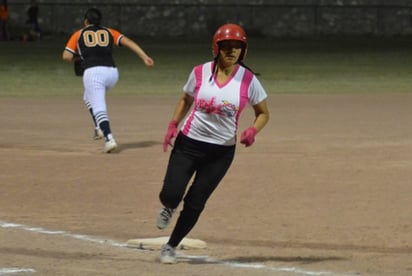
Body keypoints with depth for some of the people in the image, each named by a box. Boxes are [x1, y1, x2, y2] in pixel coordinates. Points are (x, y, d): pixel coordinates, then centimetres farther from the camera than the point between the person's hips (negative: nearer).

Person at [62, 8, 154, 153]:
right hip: (112, 72, 4)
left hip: (93, 72, -4)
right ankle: (100, 128, 16)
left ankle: (109, 138, -28)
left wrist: (79, 58, 28)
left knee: (99, 108, -10)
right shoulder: (109, 32, 21)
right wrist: (144, 57, 3)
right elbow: (128, 42, 8)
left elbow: (66, 56, 7)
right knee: (89, 97, 29)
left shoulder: (79, 34, 15)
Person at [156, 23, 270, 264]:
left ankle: (171, 246, 21)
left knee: (195, 203, 0)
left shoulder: (248, 80, -6)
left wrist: (252, 131, -16)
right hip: (188, 144, 0)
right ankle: (169, 208, 27)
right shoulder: (200, 73, -3)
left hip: (221, 152, 0)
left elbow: (263, 113, 4)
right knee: (171, 194, -12)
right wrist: (173, 125, -1)